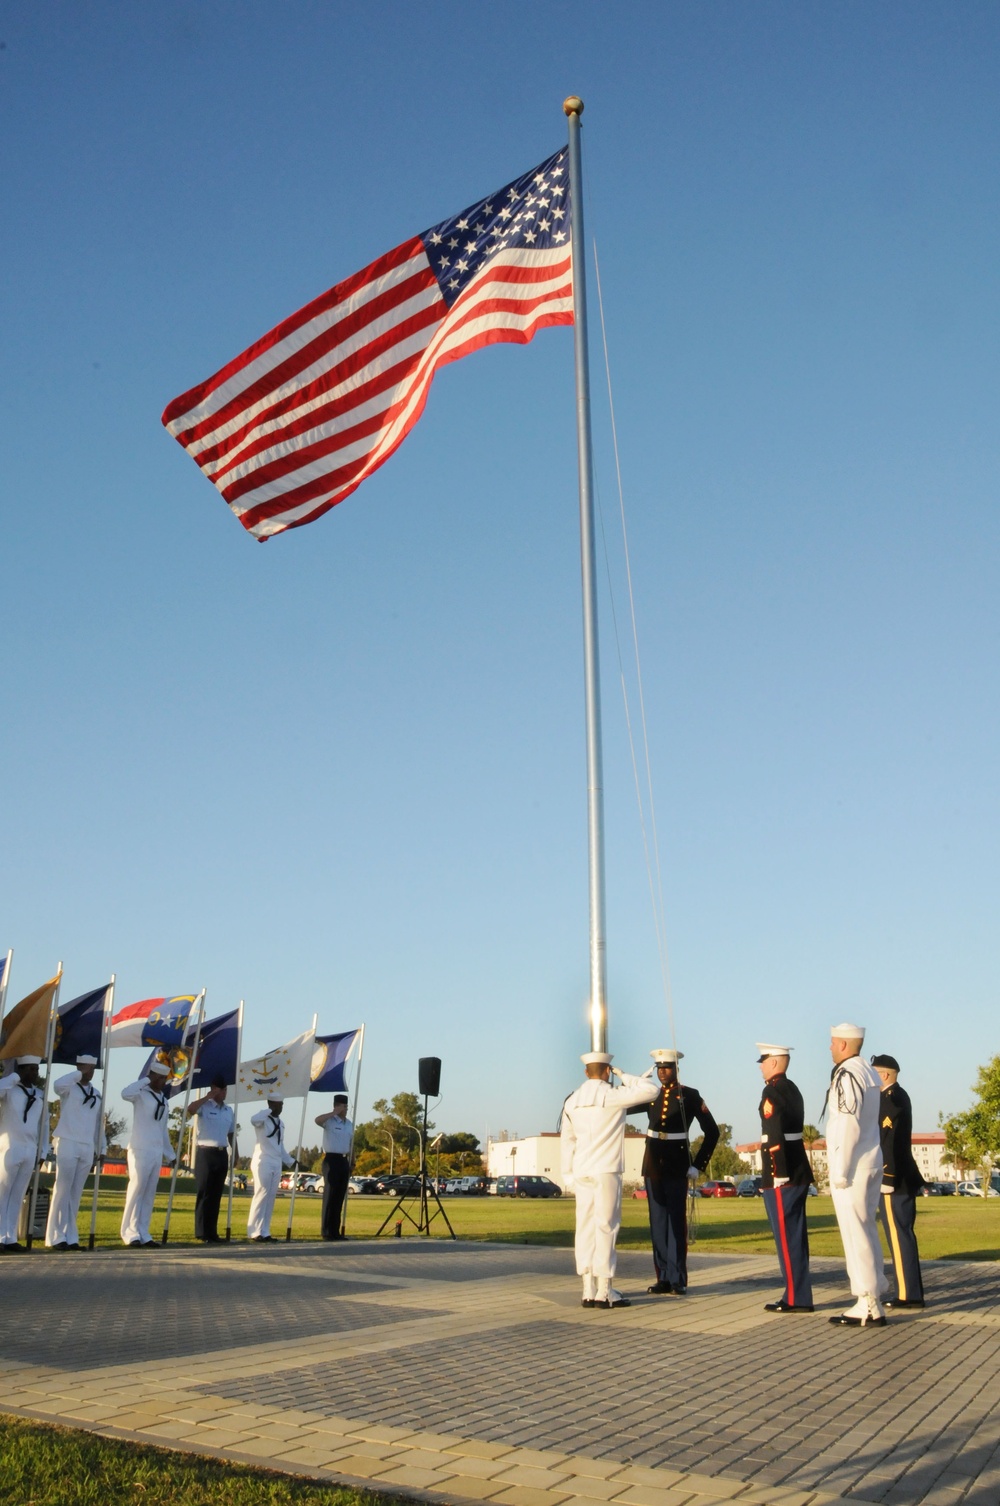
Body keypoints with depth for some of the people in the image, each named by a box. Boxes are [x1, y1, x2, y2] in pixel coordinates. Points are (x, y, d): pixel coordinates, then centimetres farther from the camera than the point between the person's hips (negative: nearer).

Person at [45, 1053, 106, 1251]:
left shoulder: (96, 1093, 16)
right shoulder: (69, 1088, -3)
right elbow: (58, 1084, -29)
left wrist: (101, 1147, 14)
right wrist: (79, 1074, -18)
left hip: (87, 1148, 6)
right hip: (68, 1145, -5)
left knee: (76, 1193, 7)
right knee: (63, 1190, -6)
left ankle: (70, 1236, 10)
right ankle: (56, 1237, -2)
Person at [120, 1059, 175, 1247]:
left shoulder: (163, 1100, 16)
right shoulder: (141, 1094, -5)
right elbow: (125, 1093, -31)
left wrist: (170, 1154, 21)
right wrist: (146, 1080, -20)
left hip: (157, 1153, 7)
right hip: (140, 1151, -7)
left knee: (149, 1194, 7)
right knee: (136, 1192, -5)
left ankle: (143, 1234, 10)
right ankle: (130, 1234, 1)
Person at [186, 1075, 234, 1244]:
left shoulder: (229, 1110, 14)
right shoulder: (204, 1106, -5)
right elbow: (190, 1109, -27)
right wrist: (207, 1097, -20)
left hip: (222, 1154, 6)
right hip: (205, 1153, -6)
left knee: (216, 1195, 9)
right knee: (204, 1194, -3)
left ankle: (212, 1233, 15)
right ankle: (202, 1233, 2)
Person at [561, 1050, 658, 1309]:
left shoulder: (572, 1101, 10)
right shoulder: (611, 1096, -8)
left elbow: (567, 1140, 14)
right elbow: (650, 1090, -7)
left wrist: (567, 1175, 19)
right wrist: (625, 1077, 5)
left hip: (581, 1172, 6)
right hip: (606, 1171, -6)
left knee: (586, 1227, 7)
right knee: (606, 1227, -2)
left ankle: (589, 1291, 8)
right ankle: (604, 1292, -2)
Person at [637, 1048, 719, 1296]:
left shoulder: (690, 1096, -3)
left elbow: (712, 1131, -3)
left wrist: (698, 1165, -5)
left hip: (677, 1169, -4)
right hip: (652, 1168, 4)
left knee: (676, 1223, -2)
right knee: (658, 1223, 6)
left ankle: (678, 1280, 3)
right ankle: (663, 1279, 11)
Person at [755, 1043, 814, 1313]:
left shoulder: (772, 1091, -15)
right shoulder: (792, 1089, 14)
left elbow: (775, 1136, -21)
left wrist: (778, 1175, -20)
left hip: (781, 1177, -9)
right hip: (798, 1173, 9)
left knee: (787, 1237, -3)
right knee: (796, 1236, 13)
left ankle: (795, 1298, 2)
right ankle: (799, 1294, 20)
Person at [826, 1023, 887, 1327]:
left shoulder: (847, 1075, -17)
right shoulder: (870, 1073, 11)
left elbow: (848, 1126, -22)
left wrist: (840, 1171, -18)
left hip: (852, 1167, -9)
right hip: (872, 1162, 9)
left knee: (856, 1233, -2)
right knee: (866, 1231, 15)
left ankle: (869, 1307, 2)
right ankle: (872, 1300, 21)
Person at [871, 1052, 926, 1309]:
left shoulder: (891, 1098, -17)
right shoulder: (898, 1096, 15)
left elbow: (889, 1141, -22)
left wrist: (886, 1179, -22)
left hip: (892, 1179, -10)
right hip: (902, 1178, 10)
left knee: (899, 1235, -5)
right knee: (904, 1234, 13)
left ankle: (908, 1295, -1)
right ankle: (911, 1292, 19)